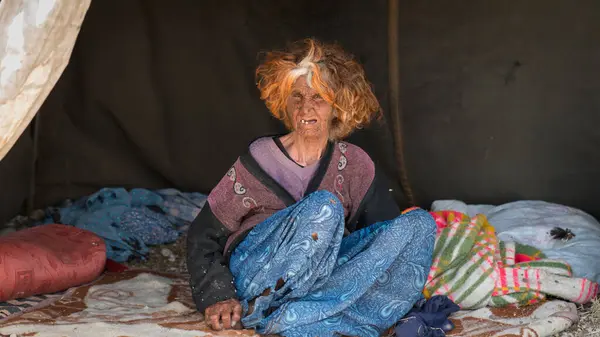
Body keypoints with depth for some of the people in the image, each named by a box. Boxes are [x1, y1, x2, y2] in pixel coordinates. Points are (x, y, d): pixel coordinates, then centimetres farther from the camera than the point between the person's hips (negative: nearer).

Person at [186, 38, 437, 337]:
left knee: (419, 223, -16)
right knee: (322, 205, -27)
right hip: (256, 274, -4)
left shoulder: (355, 165, 9)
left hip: (323, 277, 4)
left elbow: (389, 232, 7)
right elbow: (202, 236, 4)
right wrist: (217, 297, -11)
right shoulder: (260, 158, 2)